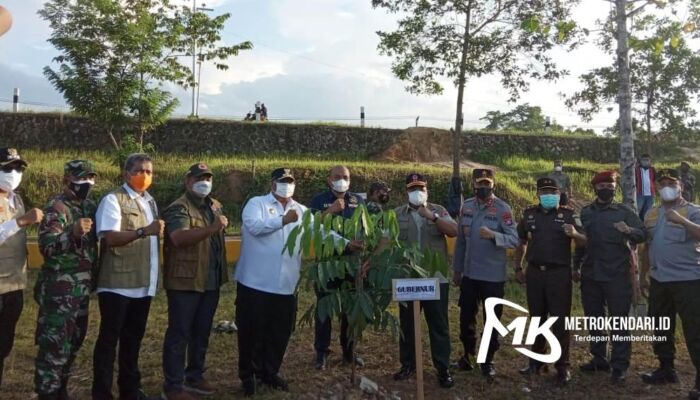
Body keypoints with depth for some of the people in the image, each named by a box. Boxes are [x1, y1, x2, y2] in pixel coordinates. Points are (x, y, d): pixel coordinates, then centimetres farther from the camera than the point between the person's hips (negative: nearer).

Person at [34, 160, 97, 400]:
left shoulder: (90, 207, 11)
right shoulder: (56, 208, -11)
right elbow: (46, 246, -22)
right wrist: (73, 233, -37)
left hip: (82, 288, 8)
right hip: (59, 290, -8)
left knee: (73, 342, 16)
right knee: (54, 344, -5)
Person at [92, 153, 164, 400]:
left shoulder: (150, 202, 17)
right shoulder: (113, 200, -8)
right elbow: (110, 238, -20)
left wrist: (160, 231, 9)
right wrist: (145, 231, -29)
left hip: (143, 284, 7)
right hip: (118, 283, -7)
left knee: (133, 338, 17)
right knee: (109, 339, 2)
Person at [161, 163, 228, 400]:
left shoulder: (215, 206, 13)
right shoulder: (178, 208, -12)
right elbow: (179, 238, -31)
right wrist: (212, 228, -40)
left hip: (211, 282, 8)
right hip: (184, 282, -7)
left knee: (202, 332, 16)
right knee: (179, 334, 0)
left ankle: (194, 376, 30)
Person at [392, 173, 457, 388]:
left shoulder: (438, 211, 4)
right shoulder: (398, 214, 5)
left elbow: (454, 232, -10)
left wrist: (432, 217, -20)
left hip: (436, 278, -1)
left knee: (438, 324, 3)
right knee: (407, 323, 12)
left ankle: (443, 368, 12)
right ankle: (408, 364, 26)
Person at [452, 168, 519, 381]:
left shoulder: (502, 208, -10)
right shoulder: (466, 206, 5)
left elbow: (514, 239, -17)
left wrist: (493, 235, -34)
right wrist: (457, 269, 12)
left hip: (493, 275, -4)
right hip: (469, 274, 4)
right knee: (466, 316, 14)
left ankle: (488, 360, 23)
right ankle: (468, 354, 34)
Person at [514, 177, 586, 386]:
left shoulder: (569, 214, -1)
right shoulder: (529, 213, 8)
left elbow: (584, 242, -6)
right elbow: (521, 242, 18)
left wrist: (575, 234, -28)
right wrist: (518, 267, 13)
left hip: (559, 273, -3)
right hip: (534, 273, 3)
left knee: (560, 320, 1)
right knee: (537, 318, 13)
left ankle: (562, 366, 11)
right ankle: (536, 360, 27)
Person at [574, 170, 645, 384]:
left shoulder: (625, 211, 0)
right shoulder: (586, 212, 10)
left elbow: (642, 234, -9)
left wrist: (628, 230, -30)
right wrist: (576, 267, 14)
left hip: (617, 276, -4)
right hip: (590, 276, 4)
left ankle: (619, 366, 8)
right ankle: (599, 359, 26)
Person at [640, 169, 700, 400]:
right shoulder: (651, 214, 11)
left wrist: (681, 220, -38)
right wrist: (644, 274, 20)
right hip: (659, 281, 6)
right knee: (661, 328, 17)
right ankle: (666, 369, 33)